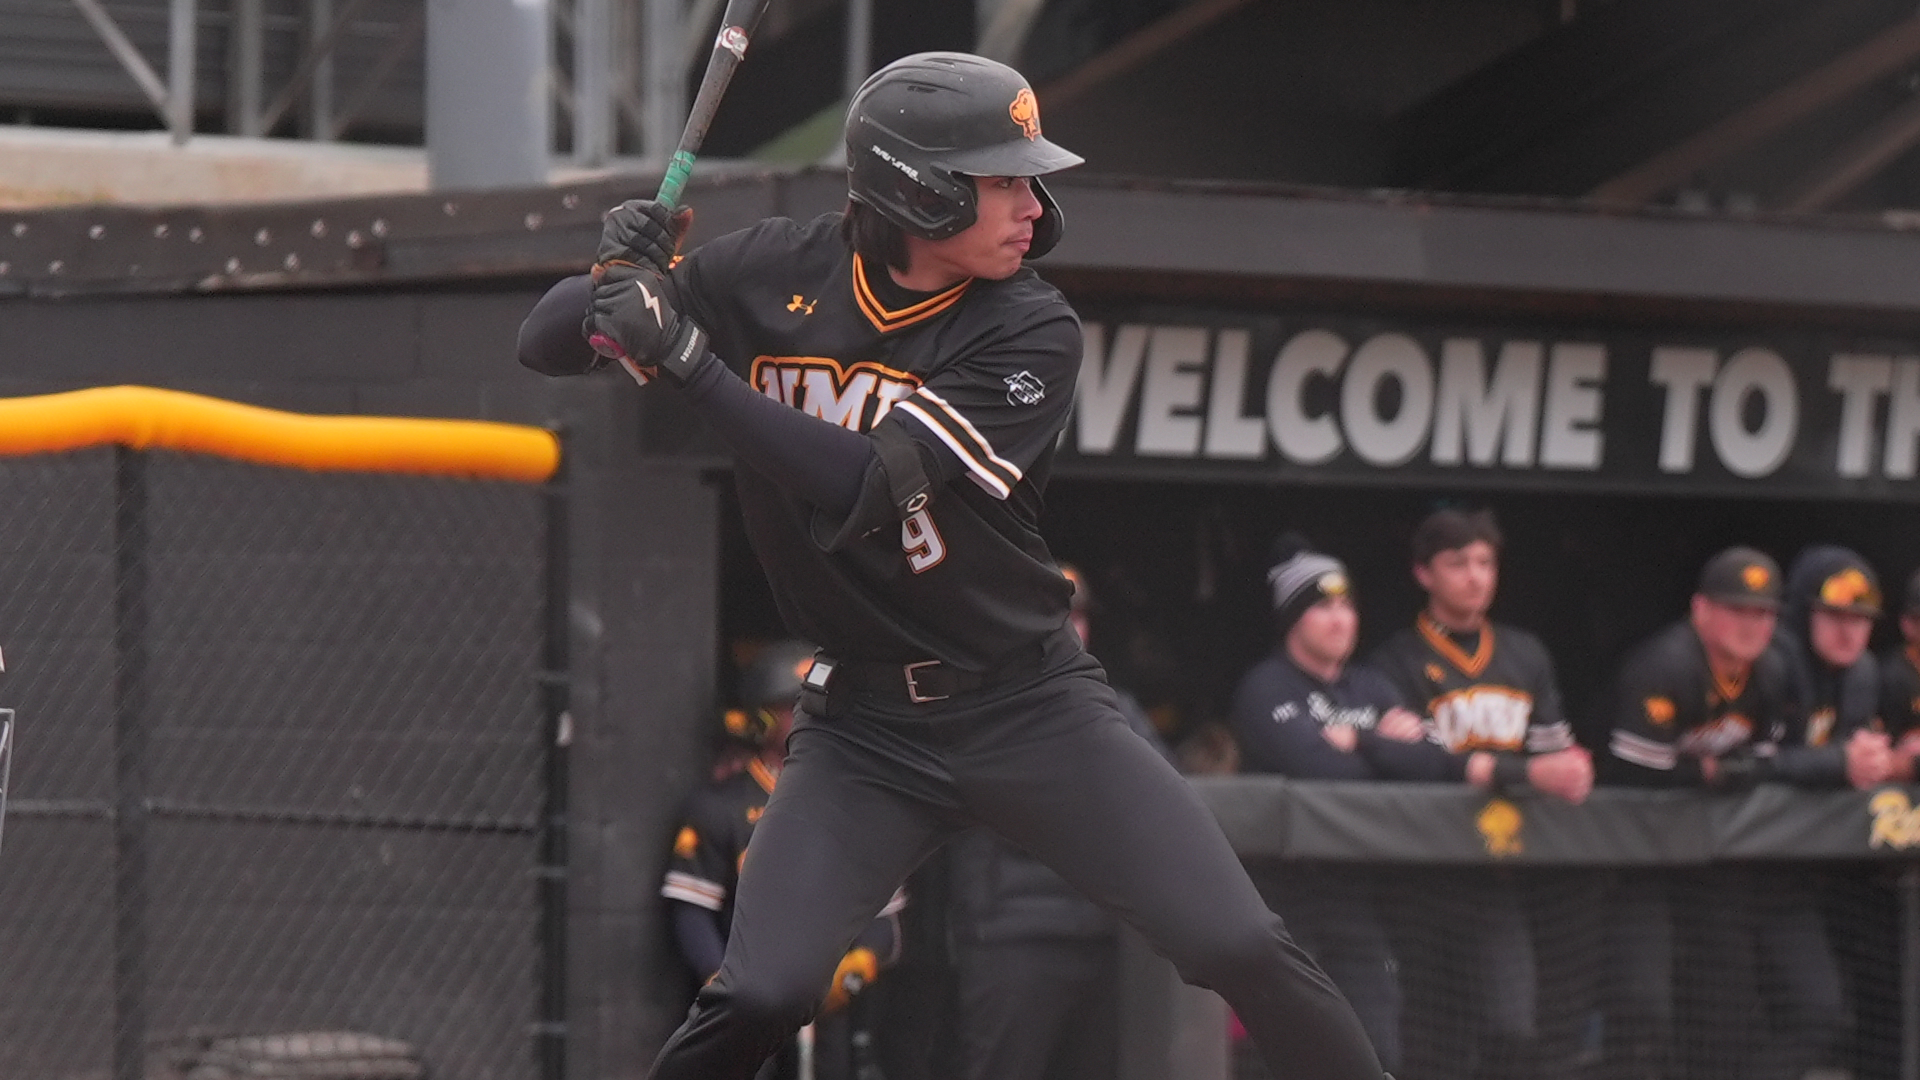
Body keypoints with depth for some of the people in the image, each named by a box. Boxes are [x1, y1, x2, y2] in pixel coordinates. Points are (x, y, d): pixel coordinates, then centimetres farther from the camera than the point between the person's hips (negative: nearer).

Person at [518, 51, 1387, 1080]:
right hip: (861, 721, 1)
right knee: (756, 997, -15)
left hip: (1029, 704, -1)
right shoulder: (772, 276, -6)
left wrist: (688, 360, -30)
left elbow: (868, 484, -25)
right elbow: (545, 345, -1)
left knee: (1245, 954, -10)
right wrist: (617, 279, -24)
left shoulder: (1029, 333, -13)